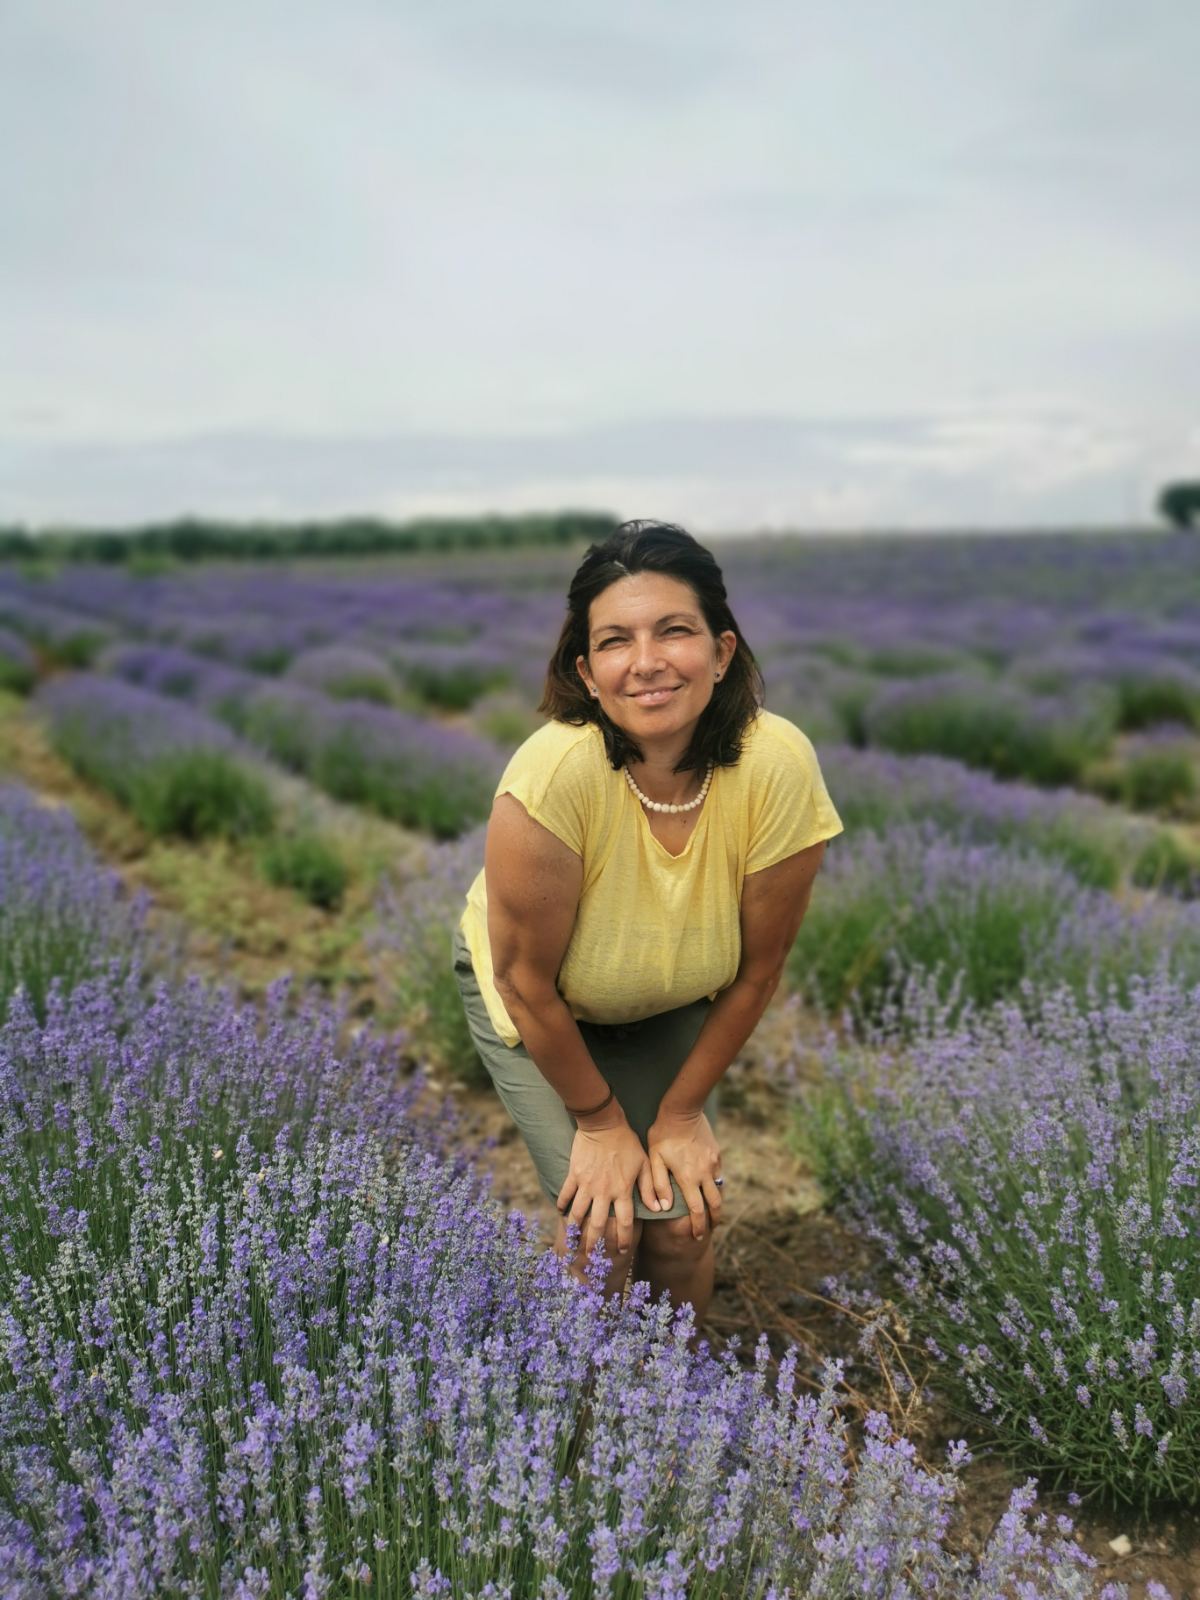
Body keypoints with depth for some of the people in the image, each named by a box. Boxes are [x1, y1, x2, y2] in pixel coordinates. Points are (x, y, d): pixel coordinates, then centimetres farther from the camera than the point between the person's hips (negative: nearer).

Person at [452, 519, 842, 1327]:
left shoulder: (778, 766, -31)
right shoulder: (554, 775, -38)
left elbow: (758, 966, -15)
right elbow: (528, 978, -24)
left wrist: (682, 1111, -5)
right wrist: (599, 1120, -10)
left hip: (671, 1004, 2)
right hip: (534, 999, -2)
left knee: (683, 1219, -3)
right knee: (606, 1225, -9)